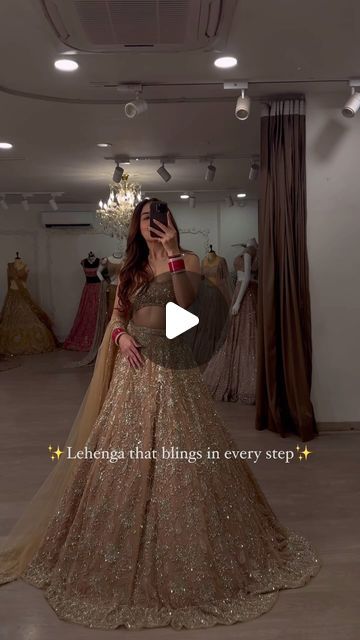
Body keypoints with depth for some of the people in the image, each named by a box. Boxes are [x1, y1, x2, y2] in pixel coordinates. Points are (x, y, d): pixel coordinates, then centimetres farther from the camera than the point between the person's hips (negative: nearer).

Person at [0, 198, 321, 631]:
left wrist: (173, 254, -24)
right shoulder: (130, 266, 12)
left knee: (181, 456, -1)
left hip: (172, 366, -3)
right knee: (124, 455, 5)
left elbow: (186, 303, -17)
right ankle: (126, 549, 25)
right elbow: (117, 314, 14)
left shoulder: (187, 260, 0)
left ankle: (183, 560, 19)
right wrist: (120, 335, -7)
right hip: (134, 366, 4)